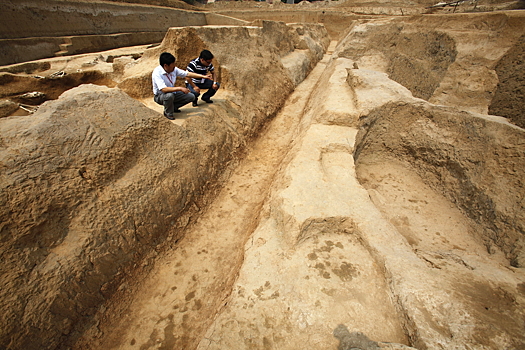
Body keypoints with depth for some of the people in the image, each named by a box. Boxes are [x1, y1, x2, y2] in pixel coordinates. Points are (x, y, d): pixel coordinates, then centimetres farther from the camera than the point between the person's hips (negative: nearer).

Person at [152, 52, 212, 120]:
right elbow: (164, 89, -38)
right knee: (169, 95, -41)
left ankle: (174, 107, 10)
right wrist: (180, 88, -38)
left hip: (172, 93, 7)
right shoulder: (157, 73, -27)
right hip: (160, 96, -6)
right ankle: (168, 113, -11)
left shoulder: (174, 69, -9)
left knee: (191, 96, -3)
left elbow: (187, 74, -3)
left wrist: (203, 76, -6)